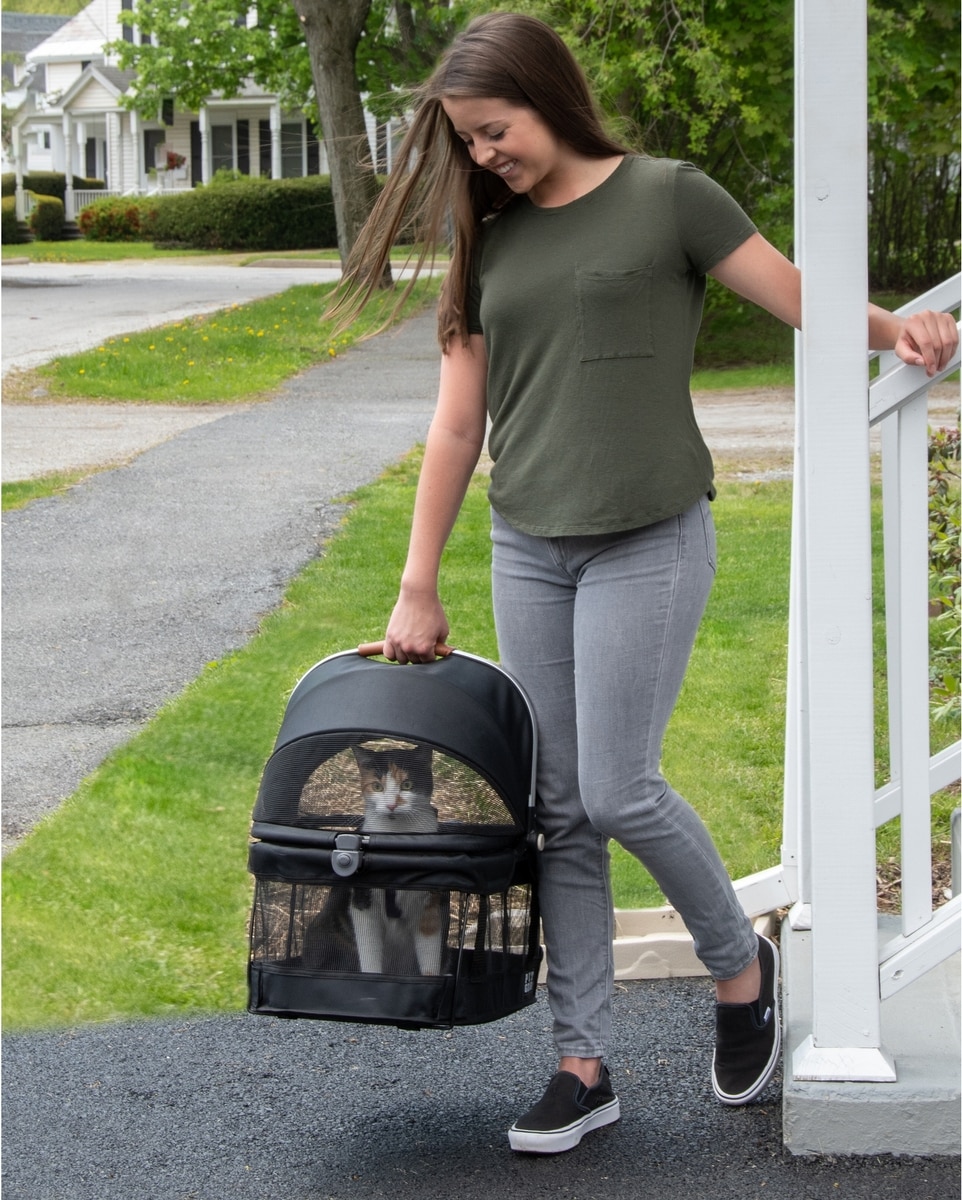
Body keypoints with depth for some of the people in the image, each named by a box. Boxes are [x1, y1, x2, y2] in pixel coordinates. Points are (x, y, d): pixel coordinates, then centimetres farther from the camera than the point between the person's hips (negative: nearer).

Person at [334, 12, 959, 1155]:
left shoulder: (667, 197, -3)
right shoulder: (489, 241, 10)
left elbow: (807, 303, -3)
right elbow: (457, 425, 11)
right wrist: (417, 589, 11)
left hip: (648, 542, -5)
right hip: (526, 553, 5)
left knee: (618, 793, -8)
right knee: (558, 813, 5)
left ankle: (740, 961, 19)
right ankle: (584, 1066, 12)